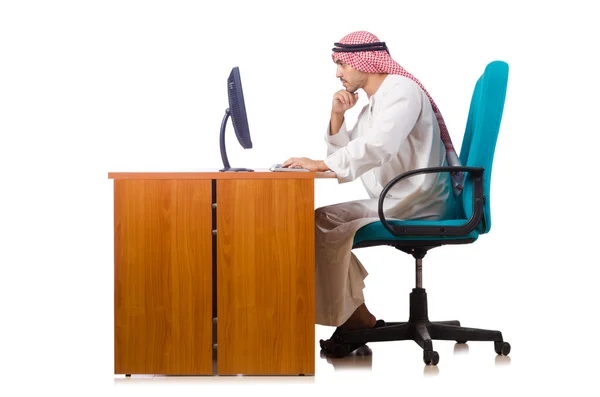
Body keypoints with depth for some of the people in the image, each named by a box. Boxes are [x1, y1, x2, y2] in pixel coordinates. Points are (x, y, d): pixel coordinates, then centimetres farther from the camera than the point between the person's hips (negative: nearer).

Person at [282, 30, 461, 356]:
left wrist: (319, 164, -25)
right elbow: (342, 159, 18)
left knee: (333, 232, -18)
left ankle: (354, 319, -2)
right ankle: (357, 316, 2)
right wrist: (337, 116, 5)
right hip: (389, 203, 10)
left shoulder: (401, 90, -11)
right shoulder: (372, 106, 19)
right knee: (320, 220, 5)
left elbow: (378, 147, -28)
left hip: (416, 205, -10)